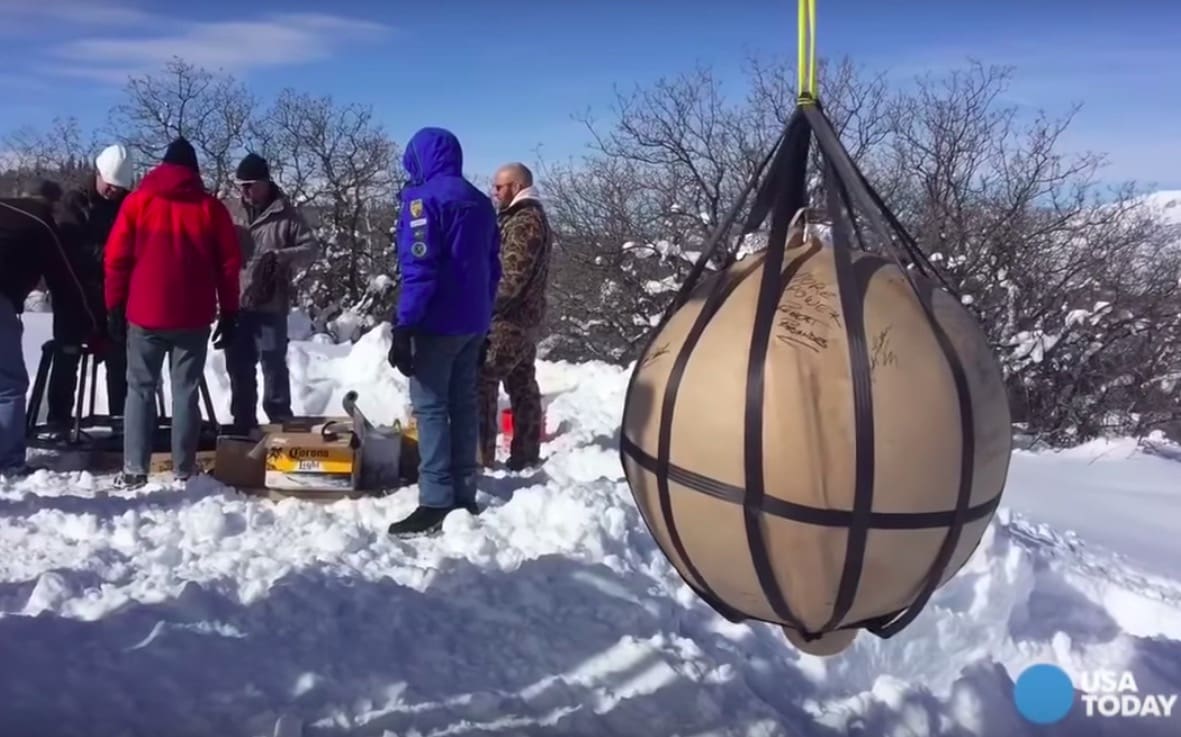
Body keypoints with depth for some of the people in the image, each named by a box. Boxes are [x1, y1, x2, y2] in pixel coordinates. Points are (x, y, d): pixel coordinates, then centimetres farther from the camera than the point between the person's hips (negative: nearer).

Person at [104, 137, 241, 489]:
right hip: (194, 316, 0)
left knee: (140, 389, 7)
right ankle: (185, 469, 7)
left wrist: (114, 307, 8)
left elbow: (116, 258, 2)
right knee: (186, 390, 6)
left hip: (145, 314, 0)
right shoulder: (211, 207, 5)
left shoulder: (137, 201, 5)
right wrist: (229, 313, 7)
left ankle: (134, 470, 4)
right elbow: (229, 265, 3)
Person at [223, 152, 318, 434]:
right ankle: (243, 424, 23)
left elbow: (311, 249, -5)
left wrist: (280, 257, -22)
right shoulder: (231, 212, 9)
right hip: (235, 304, 4)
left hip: (270, 306, -4)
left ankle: (280, 422, 9)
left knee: (273, 364, -1)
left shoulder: (287, 215, -2)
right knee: (239, 367, 12)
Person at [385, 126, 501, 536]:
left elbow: (418, 268, -18)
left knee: (430, 407, -5)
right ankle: (463, 495, 15)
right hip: (472, 321, 8)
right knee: (463, 404, 11)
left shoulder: (424, 198, -10)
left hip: (437, 322, -8)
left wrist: (404, 325, -18)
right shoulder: (480, 202, 13)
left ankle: (435, 503, -7)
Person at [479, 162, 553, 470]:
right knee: (523, 386, 10)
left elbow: (512, 275, -21)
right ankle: (527, 456, 15)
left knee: (482, 381, -9)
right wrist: (490, 306, 20)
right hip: (526, 317, 11)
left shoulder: (523, 221, -14)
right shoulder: (533, 217, 19)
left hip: (508, 318, -11)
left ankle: (480, 455, -8)